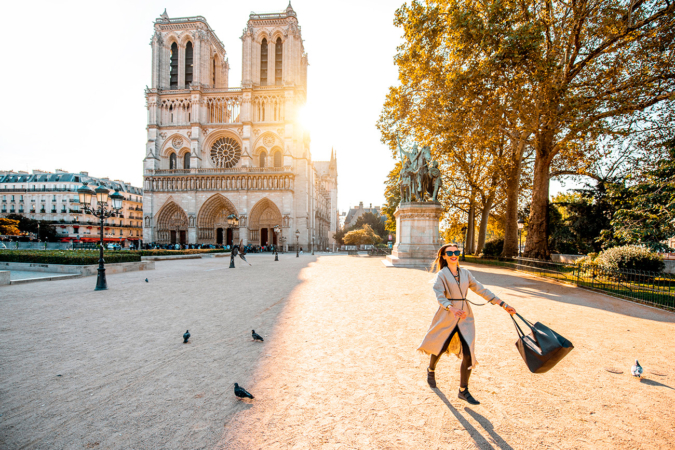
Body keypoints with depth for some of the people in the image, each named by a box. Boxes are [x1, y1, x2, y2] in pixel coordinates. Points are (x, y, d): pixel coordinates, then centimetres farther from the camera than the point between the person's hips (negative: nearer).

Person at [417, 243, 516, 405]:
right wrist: (452, 309, -41)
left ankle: (463, 391, 15)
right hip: (447, 317, -3)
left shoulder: (465, 273, 7)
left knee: (468, 354, -3)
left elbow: (482, 290, 10)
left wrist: (503, 305, 7)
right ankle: (431, 370, 45)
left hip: (465, 317, 4)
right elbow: (440, 296, -22)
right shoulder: (441, 275, -9)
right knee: (439, 348, 12)